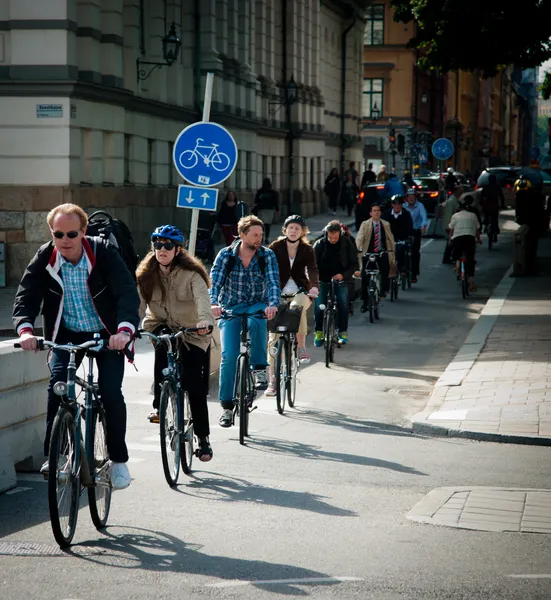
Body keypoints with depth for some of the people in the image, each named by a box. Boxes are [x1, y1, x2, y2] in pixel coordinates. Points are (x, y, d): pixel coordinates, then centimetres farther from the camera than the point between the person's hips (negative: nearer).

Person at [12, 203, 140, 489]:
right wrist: (25, 329, -36)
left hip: (106, 334, -2)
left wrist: (124, 329, -43)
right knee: (57, 384, -20)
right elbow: (26, 295, -15)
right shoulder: (45, 257, -10)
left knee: (111, 392, -15)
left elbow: (127, 292, -25)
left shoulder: (104, 253, -18)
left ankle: (118, 459, 4)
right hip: (66, 334, 2)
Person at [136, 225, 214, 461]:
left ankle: (203, 437, 12)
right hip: (163, 327, 2)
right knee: (162, 344, -35)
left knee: (196, 388, -5)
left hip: (193, 334, -2)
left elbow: (202, 297, -32)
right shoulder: (146, 274, -5)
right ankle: (158, 405, -25)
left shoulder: (191, 274, -16)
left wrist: (205, 320, -53)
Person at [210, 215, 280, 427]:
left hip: (257, 306, 0)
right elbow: (215, 281, -14)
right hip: (231, 309, 0)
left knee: (256, 321, -38)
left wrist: (273, 304, -35)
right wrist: (214, 303, -34)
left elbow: (273, 282, -15)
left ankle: (259, 368, -25)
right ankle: (227, 405, -4)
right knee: (229, 355, -14)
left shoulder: (267, 255, -4)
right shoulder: (226, 255, -5)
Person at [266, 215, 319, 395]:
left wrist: (315, 286, -33)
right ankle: (272, 380, -3)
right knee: (273, 337, -7)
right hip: (279, 293, 1)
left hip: (300, 292, -1)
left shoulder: (307, 250, 1)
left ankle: (301, 346, -23)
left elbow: (312, 269, -13)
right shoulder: (276, 247, 0)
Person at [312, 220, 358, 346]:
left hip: (341, 280, 0)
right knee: (319, 306, -5)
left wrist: (343, 275, -20)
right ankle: (318, 332, 11)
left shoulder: (347, 244, -7)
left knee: (343, 306, -3)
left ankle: (342, 332, 12)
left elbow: (354, 264, -4)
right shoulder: (319, 244, -7)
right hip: (323, 281, 0)